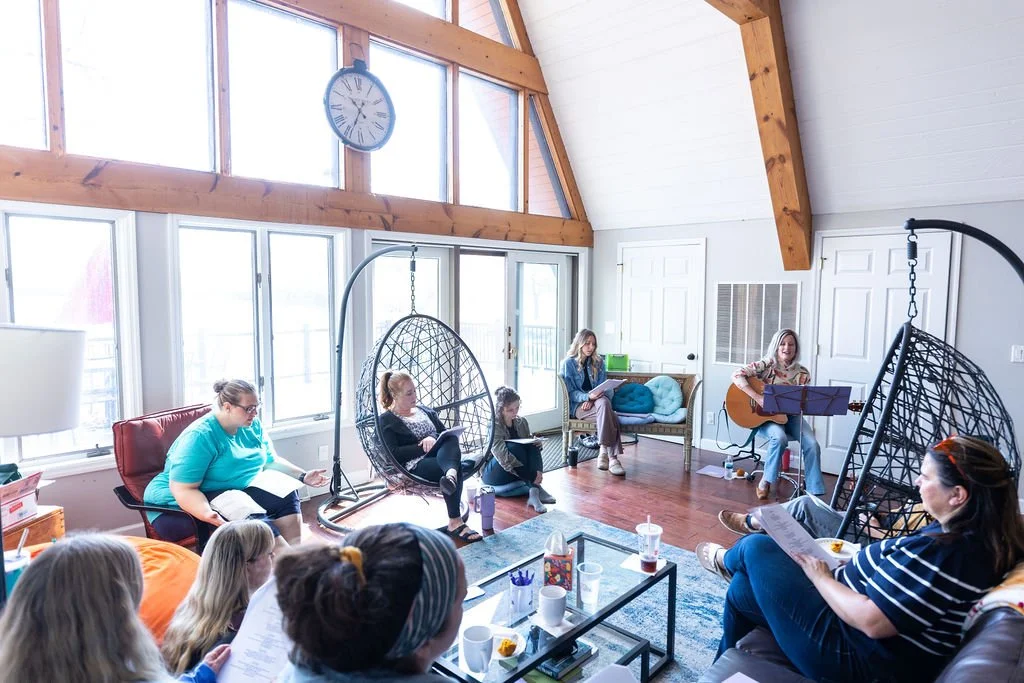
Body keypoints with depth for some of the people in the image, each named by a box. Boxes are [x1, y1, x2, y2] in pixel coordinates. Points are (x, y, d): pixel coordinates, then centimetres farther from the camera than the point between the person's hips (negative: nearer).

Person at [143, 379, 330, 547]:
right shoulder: (199, 436, -21)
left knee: (286, 497, -15)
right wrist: (208, 515, -41)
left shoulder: (253, 426, 2)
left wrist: (303, 476, -2)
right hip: (188, 504, -7)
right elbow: (183, 489, -25)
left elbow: (271, 461, 12)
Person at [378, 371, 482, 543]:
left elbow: (448, 435, 19)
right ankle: (455, 523, -43)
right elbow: (394, 454, -6)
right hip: (414, 466, -5)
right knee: (457, 468, -35)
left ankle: (450, 475, -61)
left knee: (451, 439, -31)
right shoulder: (386, 420, 8)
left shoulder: (425, 411, 27)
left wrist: (434, 438, -4)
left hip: (440, 457, 5)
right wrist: (422, 447, -13)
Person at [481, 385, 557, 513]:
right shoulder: (494, 426, -20)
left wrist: (536, 443, -15)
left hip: (518, 473, 6)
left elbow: (529, 446, 10)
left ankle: (534, 492, -34)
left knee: (533, 447, -21)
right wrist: (532, 476, -36)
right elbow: (504, 458, -30)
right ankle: (536, 488, -31)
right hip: (493, 474, -6)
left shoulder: (522, 422, 1)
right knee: (514, 447, -31)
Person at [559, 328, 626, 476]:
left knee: (603, 402, -37)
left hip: (595, 402, 3)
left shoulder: (598, 362, 16)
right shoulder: (568, 363, 3)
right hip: (578, 405, -3)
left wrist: (592, 399, -12)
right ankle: (612, 457, -39)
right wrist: (588, 396, -22)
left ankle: (604, 452, -40)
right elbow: (571, 392, -2)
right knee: (610, 415, -33)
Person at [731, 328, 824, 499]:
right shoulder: (767, 365, -8)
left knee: (812, 444, -20)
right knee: (780, 437, -33)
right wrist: (758, 397, -26)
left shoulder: (802, 373, 3)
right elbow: (737, 375, -20)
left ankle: (815, 492, -8)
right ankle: (765, 482, -12)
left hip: (790, 416, 4)